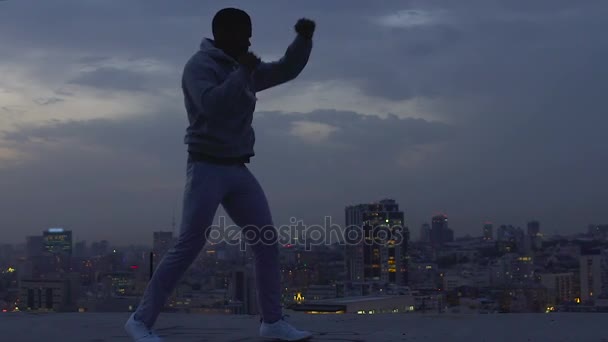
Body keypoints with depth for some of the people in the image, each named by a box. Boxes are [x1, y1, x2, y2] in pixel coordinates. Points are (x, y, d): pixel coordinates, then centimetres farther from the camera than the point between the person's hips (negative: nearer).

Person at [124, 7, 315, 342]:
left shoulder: (243, 70, 15)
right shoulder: (199, 65, -9)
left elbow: (287, 70, 20)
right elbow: (212, 106, -27)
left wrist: (303, 38, 4)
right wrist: (243, 72, -19)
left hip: (237, 170, 8)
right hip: (207, 168, -8)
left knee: (267, 241, 3)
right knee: (187, 247, -12)